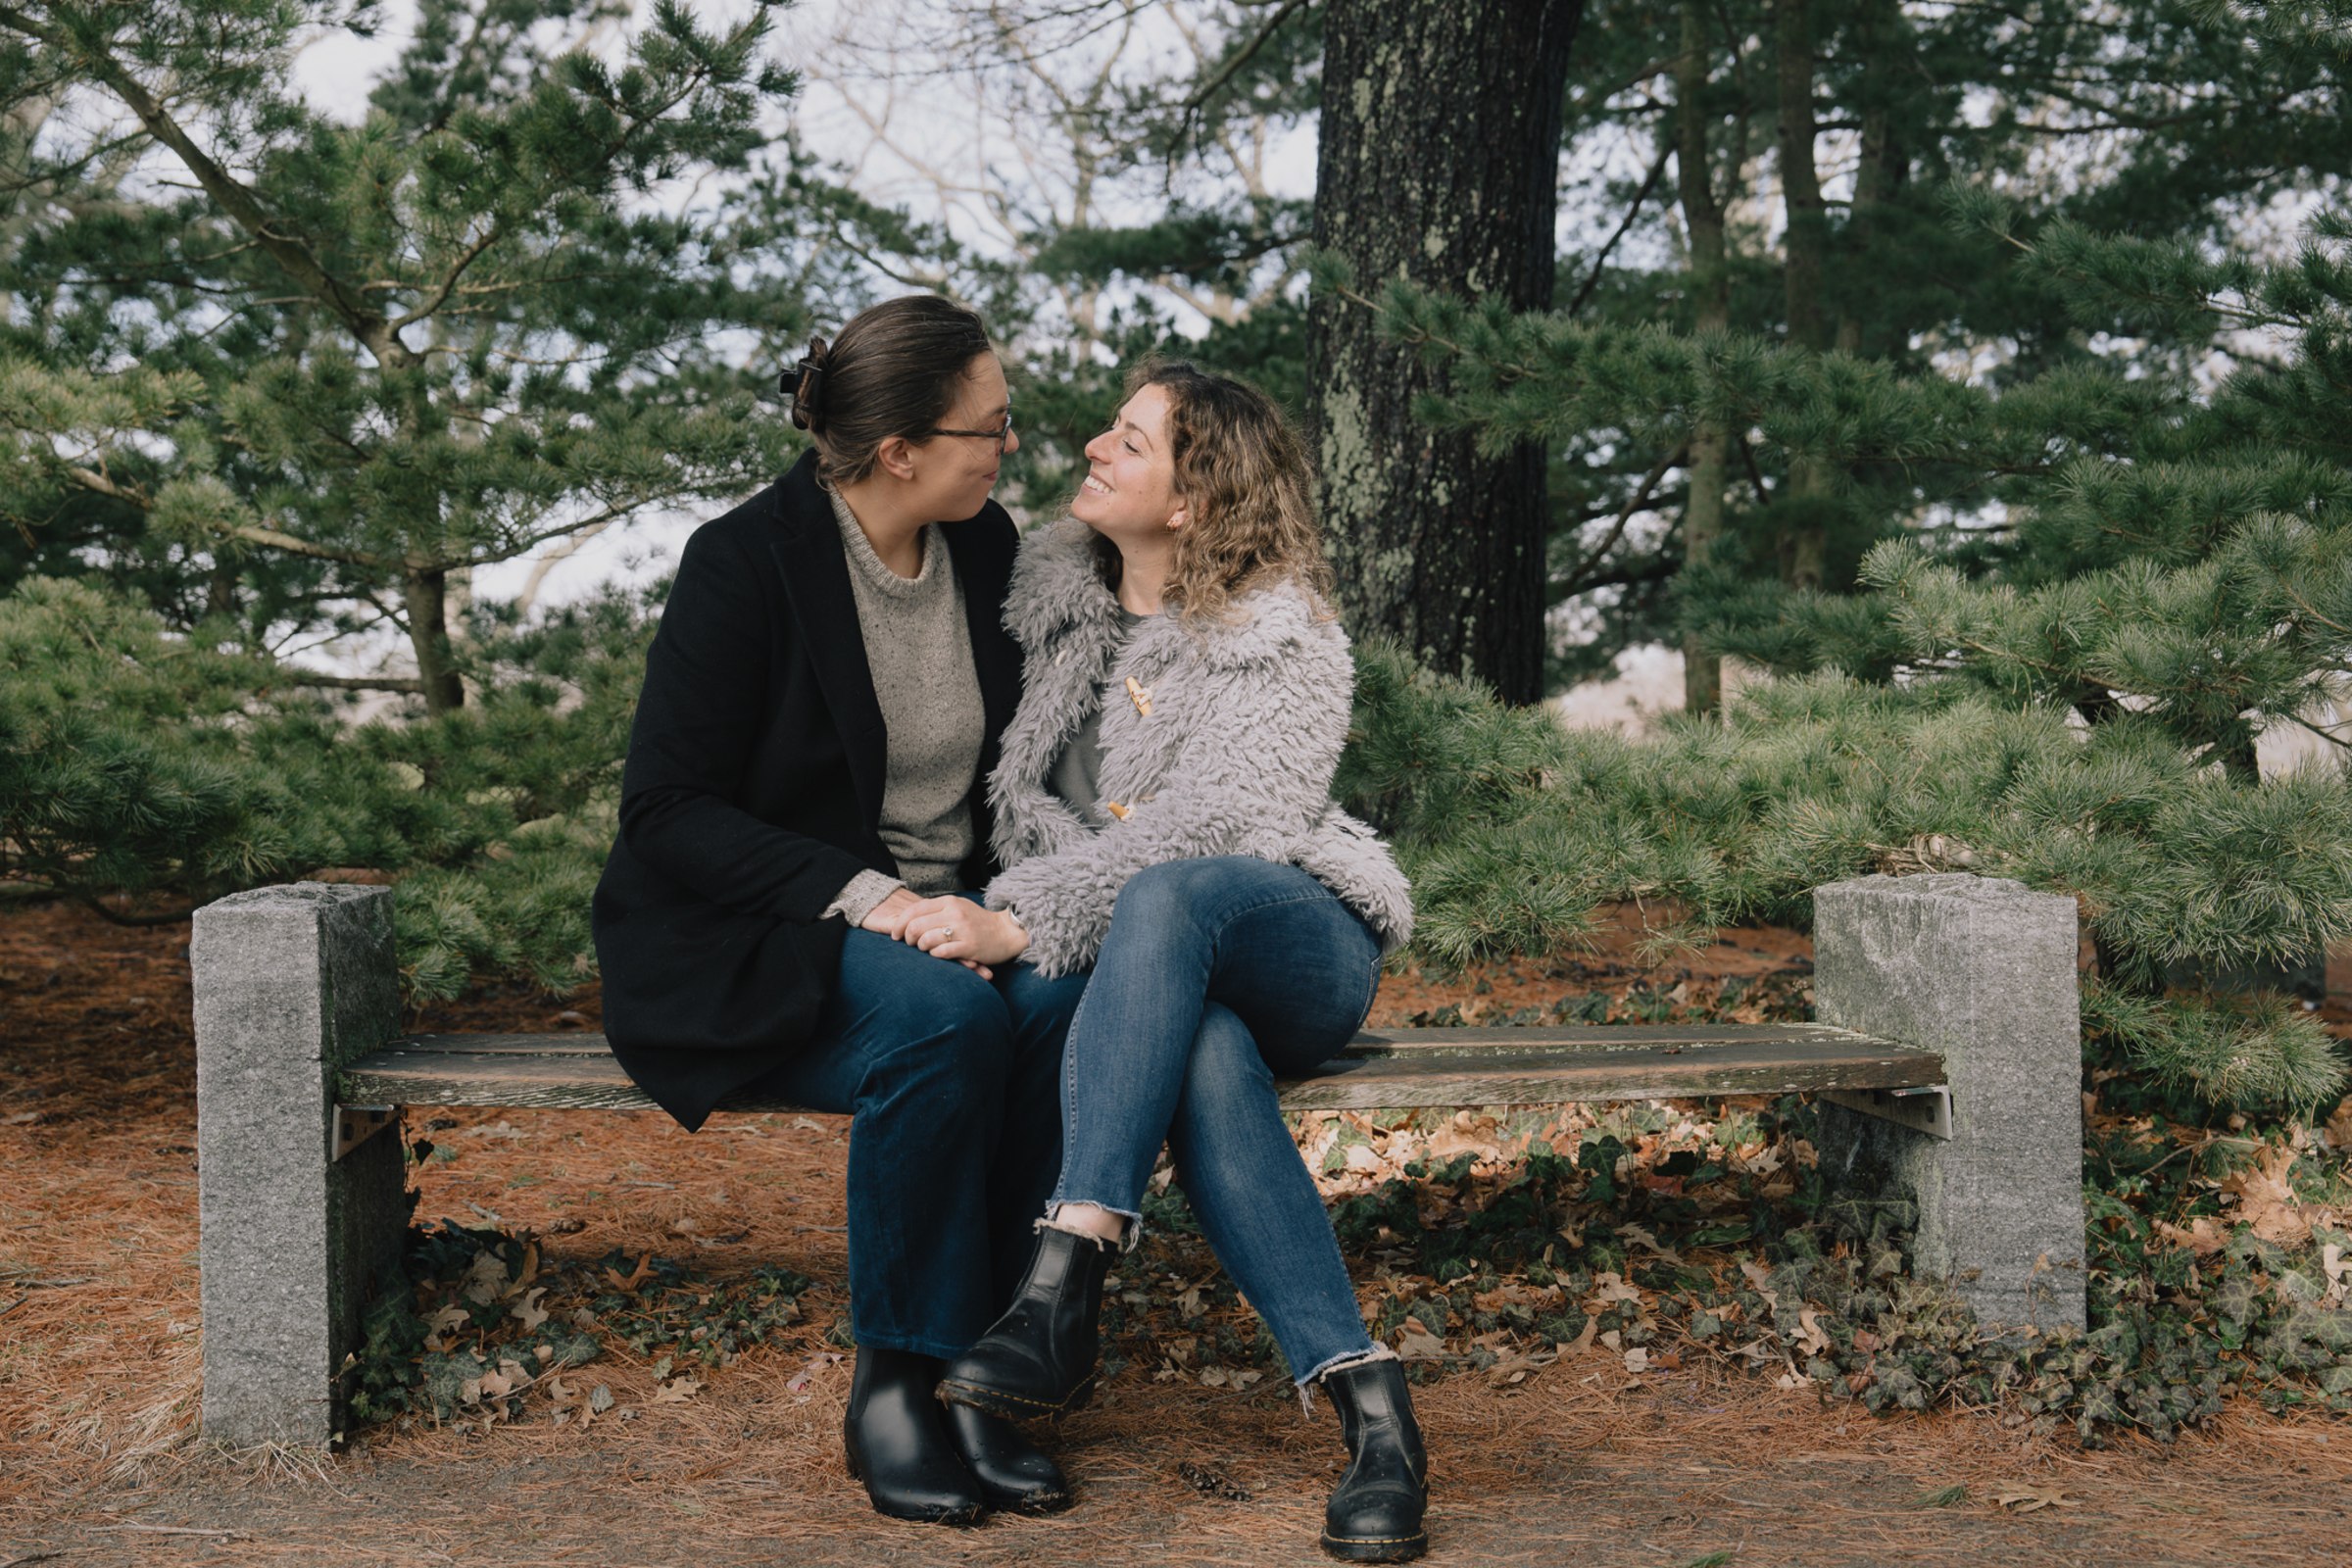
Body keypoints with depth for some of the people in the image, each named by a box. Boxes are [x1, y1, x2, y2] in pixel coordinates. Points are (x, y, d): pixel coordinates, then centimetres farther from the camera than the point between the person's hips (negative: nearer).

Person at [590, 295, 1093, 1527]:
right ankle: (891, 1387, -19)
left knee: (1065, 1005, -29)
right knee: (945, 1019, -36)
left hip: (942, 917, 5)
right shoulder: (747, 561, -13)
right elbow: (665, 809, -15)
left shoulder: (986, 547, 5)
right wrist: (859, 892, -25)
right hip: (763, 941, -5)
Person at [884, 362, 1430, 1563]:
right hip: (1150, 969, 3)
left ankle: (1061, 1295, -46)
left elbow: (1200, 828, -20)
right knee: (1205, 1058, -36)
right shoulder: (1048, 590, 10)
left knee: (1165, 899, -39)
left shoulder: (1288, 647, -7)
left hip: (1299, 948, -3)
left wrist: (1020, 922, -30)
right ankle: (1368, 1404, -41)